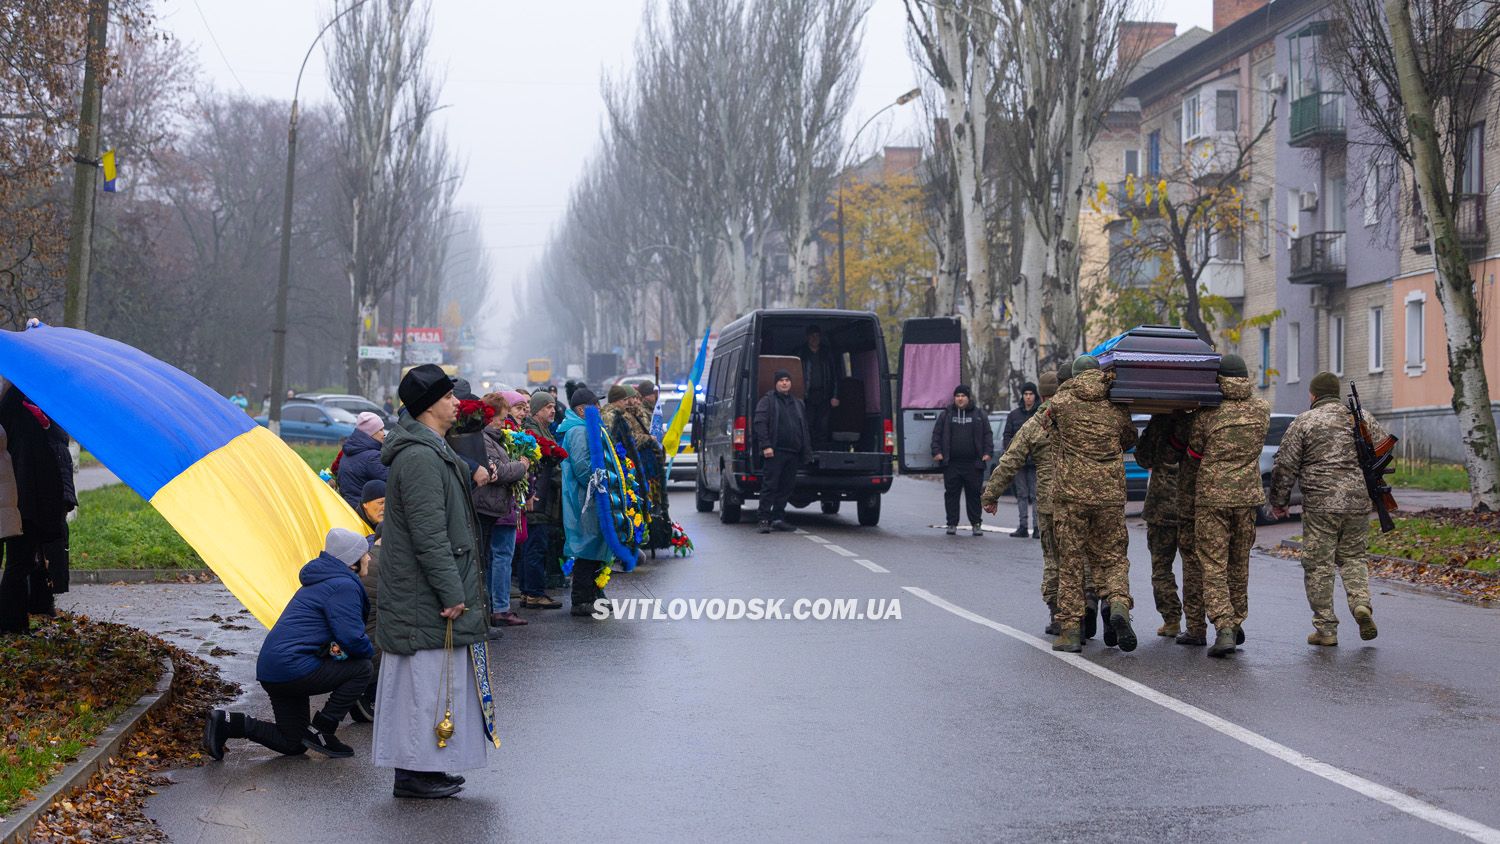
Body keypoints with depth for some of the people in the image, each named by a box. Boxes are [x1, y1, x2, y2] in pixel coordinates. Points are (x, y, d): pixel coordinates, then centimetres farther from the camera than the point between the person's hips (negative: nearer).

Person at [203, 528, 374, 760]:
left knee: (293, 744, 16)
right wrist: (370, 651, -1)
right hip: (294, 669, -10)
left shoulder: (323, 581, 19)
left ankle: (225, 721, 6)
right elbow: (351, 637, -20)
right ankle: (320, 732, -2)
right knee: (361, 669, -4)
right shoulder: (344, 586, -13)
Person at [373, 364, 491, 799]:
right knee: (426, 681, -5)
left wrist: (457, 589, 21)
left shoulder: (431, 451, 16)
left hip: (418, 596, 11)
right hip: (425, 600, -11)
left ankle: (419, 768, 23)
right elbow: (429, 535, -23)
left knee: (423, 682, 15)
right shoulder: (420, 457, -19)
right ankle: (414, 772, 1)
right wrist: (452, 594, -21)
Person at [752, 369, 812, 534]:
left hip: (793, 453, 6)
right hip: (775, 452, -6)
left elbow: (804, 429, 22)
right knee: (770, 485, -7)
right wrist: (765, 446, -17)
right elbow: (760, 423, -7)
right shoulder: (767, 401, 3)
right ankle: (764, 519, -6)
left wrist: (807, 451, 14)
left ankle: (778, 518, 13)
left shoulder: (798, 403, 22)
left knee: (786, 486, 6)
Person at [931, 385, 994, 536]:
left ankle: (976, 524, 10)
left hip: (973, 464, -1)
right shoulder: (946, 414, 10)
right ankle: (952, 524, 8)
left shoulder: (979, 415, 9)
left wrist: (988, 452, -2)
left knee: (974, 494, 2)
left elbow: (988, 435, 9)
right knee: (951, 494, 2)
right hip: (951, 463, 1)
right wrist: (936, 451, -2)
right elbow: (937, 434, 10)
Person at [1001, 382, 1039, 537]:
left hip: (1036, 461, -3)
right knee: (1022, 495, 6)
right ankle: (1022, 526, 9)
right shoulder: (1014, 415, 11)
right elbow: (1007, 436, 12)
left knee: (1035, 495, -4)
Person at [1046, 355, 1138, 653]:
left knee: (1070, 561, 5)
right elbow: (1130, 440, 18)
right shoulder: (1117, 407, 4)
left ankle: (1070, 628, 4)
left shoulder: (1061, 402, -2)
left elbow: (1049, 420, 19)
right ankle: (1117, 604, -14)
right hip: (1110, 494, 1)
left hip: (1071, 492, -1)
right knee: (1112, 556, 13)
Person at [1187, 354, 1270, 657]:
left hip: (1212, 497, -4)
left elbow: (1194, 453, 2)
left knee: (1214, 566, -2)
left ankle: (1224, 628, -14)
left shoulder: (1207, 414, -9)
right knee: (1240, 563, 18)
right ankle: (1237, 623, 28)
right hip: (1247, 496, 4)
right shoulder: (1262, 410, 1)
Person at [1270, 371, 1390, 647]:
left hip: (1320, 505, -4)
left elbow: (1285, 466, -3)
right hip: (1358, 502, 4)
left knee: (1318, 565, 3)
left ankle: (1326, 629, 4)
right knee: (1353, 557, 18)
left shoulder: (1303, 422, -1)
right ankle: (1361, 602, -6)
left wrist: (1278, 501, 8)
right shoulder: (1363, 418, 10)